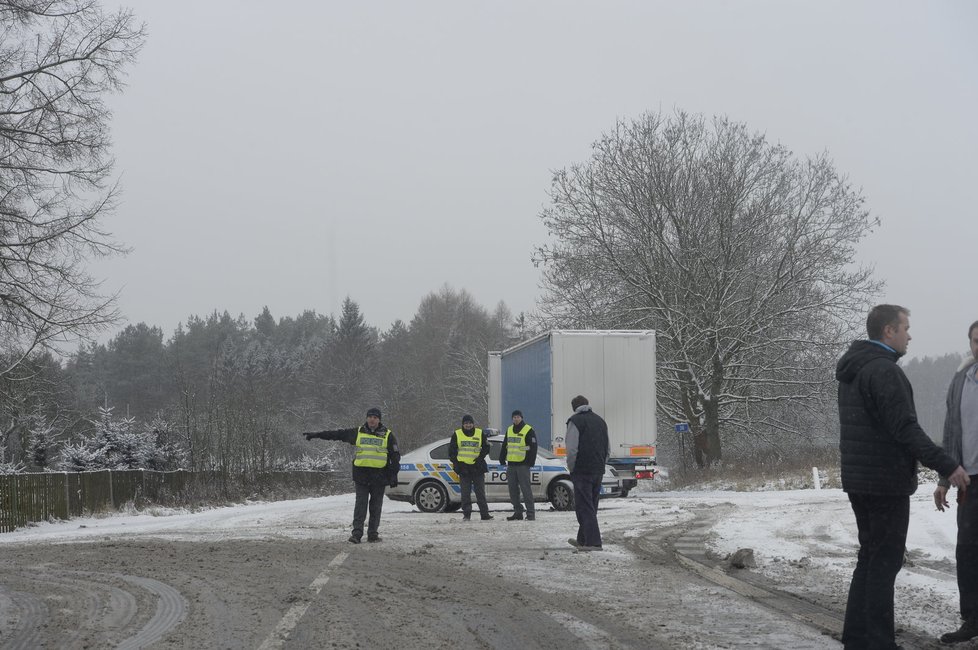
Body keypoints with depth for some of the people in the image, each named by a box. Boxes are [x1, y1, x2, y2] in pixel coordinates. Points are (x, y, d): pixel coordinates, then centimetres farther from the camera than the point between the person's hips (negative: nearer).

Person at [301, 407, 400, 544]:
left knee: (376, 507, 4)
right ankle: (357, 533, -8)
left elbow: (395, 456, 7)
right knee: (360, 505, -5)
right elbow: (338, 434, 13)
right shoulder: (358, 433, 8)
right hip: (361, 475, 1)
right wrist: (317, 434, 12)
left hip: (379, 476, 0)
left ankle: (373, 533, 10)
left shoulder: (387, 435, 5)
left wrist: (394, 475, 1)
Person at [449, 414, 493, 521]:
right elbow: (451, 451, 7)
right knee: (465, 493, 1)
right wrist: (456, 462, -3)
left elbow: (486, 448, 10)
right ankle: (466, 514, 5)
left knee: (480, 492, 2)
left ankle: (485, 514, 4)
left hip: (477, 468, 0)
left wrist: (480, 458, -5)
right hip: (463, 467, 0)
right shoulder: (457, 434, 4)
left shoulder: (480, 433, 5)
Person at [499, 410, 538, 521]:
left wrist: (531, 462, -12)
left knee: (526, 489, -8)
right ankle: (517, 512, 13)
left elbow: (533, 448, -6)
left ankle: (530, 513, -6)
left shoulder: (529, 431, -3)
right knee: (513, 490, 7)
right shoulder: (509, 430, 16)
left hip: (523, 465, -6)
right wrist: (502, 459, 15)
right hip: (511, 465, 7)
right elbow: (504, 446, 23)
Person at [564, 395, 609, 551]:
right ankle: (583, 539, 27)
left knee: (584, 506, -6)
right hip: (598, 471, 7)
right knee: (590, 506, 16)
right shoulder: (600, 420, 16)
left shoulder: (575, 421, -7)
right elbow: (608, 449, 18)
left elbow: (572, 449, -15)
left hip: (582, 471, -7)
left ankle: (593, 541, -14)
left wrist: (571, 468, -3)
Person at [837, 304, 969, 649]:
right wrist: (946, 466, -21)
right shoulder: (884, 370, -17)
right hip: (886, 481, -9)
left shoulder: (851, 371, 14)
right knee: (885, 561, -5)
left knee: (870, 557, 15)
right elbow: (905, 429, -22)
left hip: (858, 479, 9)